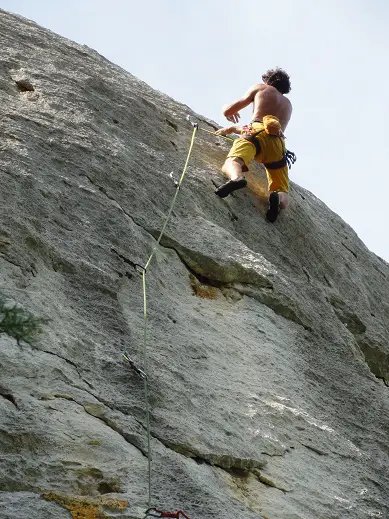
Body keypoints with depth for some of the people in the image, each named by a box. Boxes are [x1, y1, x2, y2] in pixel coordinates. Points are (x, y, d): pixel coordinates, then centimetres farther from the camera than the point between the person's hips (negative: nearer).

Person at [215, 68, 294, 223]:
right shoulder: (288, 104, 39)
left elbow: (228, 111, 26)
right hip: (279, 143, 3)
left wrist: (227, 108, 52)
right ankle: (278, 198, -35)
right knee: (282, 195, 2)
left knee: (232, 162, -26)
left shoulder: (260, 88, 27)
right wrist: (233, 129, 52)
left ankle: (237, 178, -62)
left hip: (257, 132, -3)